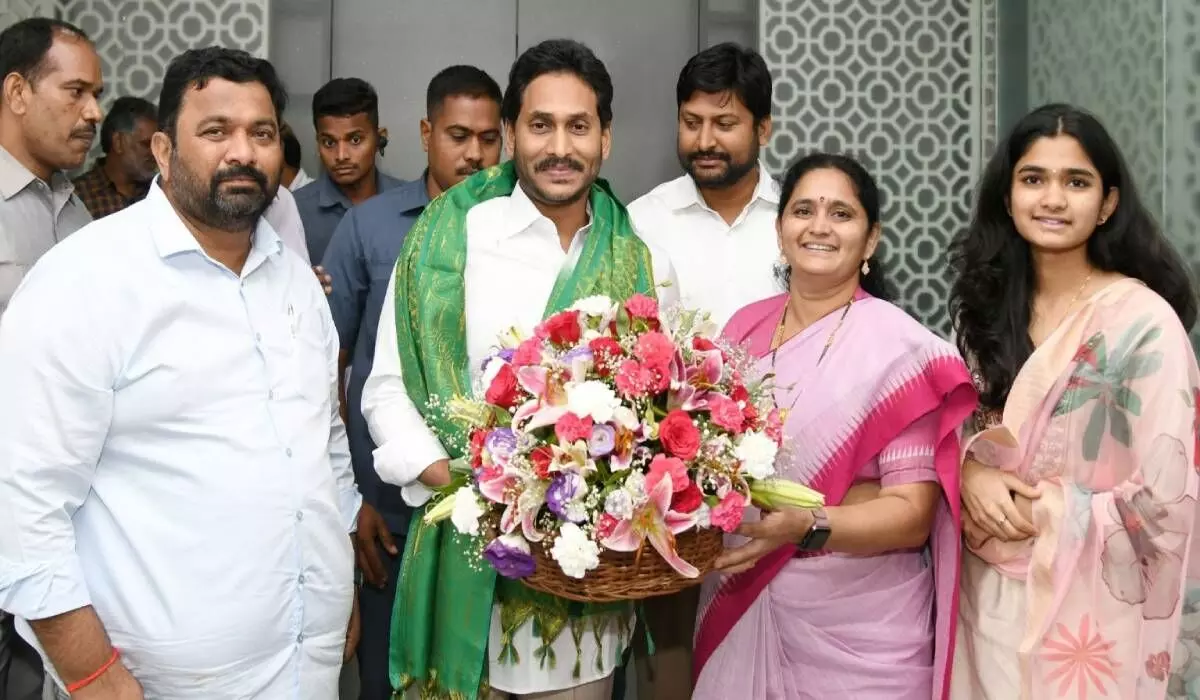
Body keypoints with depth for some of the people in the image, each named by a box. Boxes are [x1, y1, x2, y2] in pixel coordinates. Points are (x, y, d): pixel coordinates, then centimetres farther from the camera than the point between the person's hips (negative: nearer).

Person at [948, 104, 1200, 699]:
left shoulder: (1144, 321, -16)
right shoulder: (985, 304, 2)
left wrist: (1035, 513, -13)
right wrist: (970, 472, -11)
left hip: (1088, 613, -5)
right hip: (987, 597, 5)